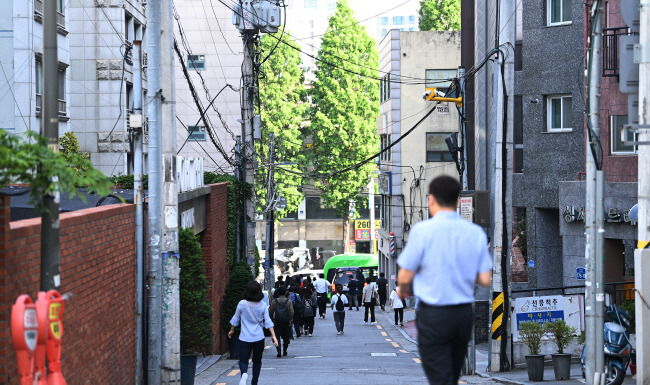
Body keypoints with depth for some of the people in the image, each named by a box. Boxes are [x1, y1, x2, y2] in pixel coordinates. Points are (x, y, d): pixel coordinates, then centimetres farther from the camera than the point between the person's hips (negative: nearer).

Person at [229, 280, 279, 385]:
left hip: (245, 338, -1)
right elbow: (268, 322, -6)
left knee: (243, 360, 0)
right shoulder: (263, 305, -4)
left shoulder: (242, 304, -7)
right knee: (257, 361, 16)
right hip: (259, 338, 1)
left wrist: (232, 331, 23)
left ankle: (244, 373, -32)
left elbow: (235, 319, 6)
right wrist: (274, 336, -4)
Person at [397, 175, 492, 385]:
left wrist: (402, 289, 15)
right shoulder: (476, 232, 0)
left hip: (434, 315, -5)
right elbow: (485, 280, 1)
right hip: (464, 313, 5)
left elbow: (405, 277, -8)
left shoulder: (422, 230, -11)